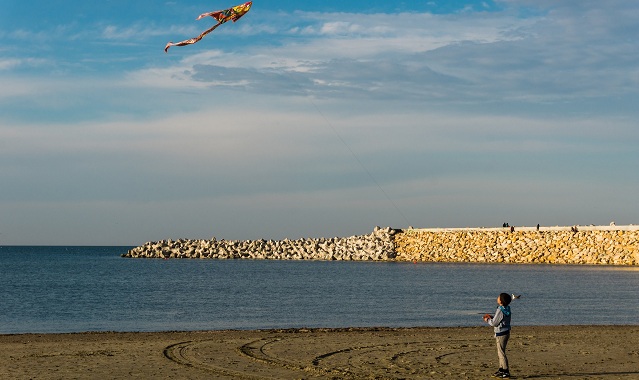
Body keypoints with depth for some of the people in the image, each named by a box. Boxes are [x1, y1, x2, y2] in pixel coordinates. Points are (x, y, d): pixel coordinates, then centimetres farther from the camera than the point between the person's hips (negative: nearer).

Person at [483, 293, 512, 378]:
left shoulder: (500, 311, -22)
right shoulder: (507, 309, 6)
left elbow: (494, 323, -17)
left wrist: (487, 320, 1)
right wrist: (491, 317, 14)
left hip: (501, 334, -9)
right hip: (506, 332, 9)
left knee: (501, 353, -3)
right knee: (500, 353, 20)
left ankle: (506, 372, 0)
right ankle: (501, 369, 27)